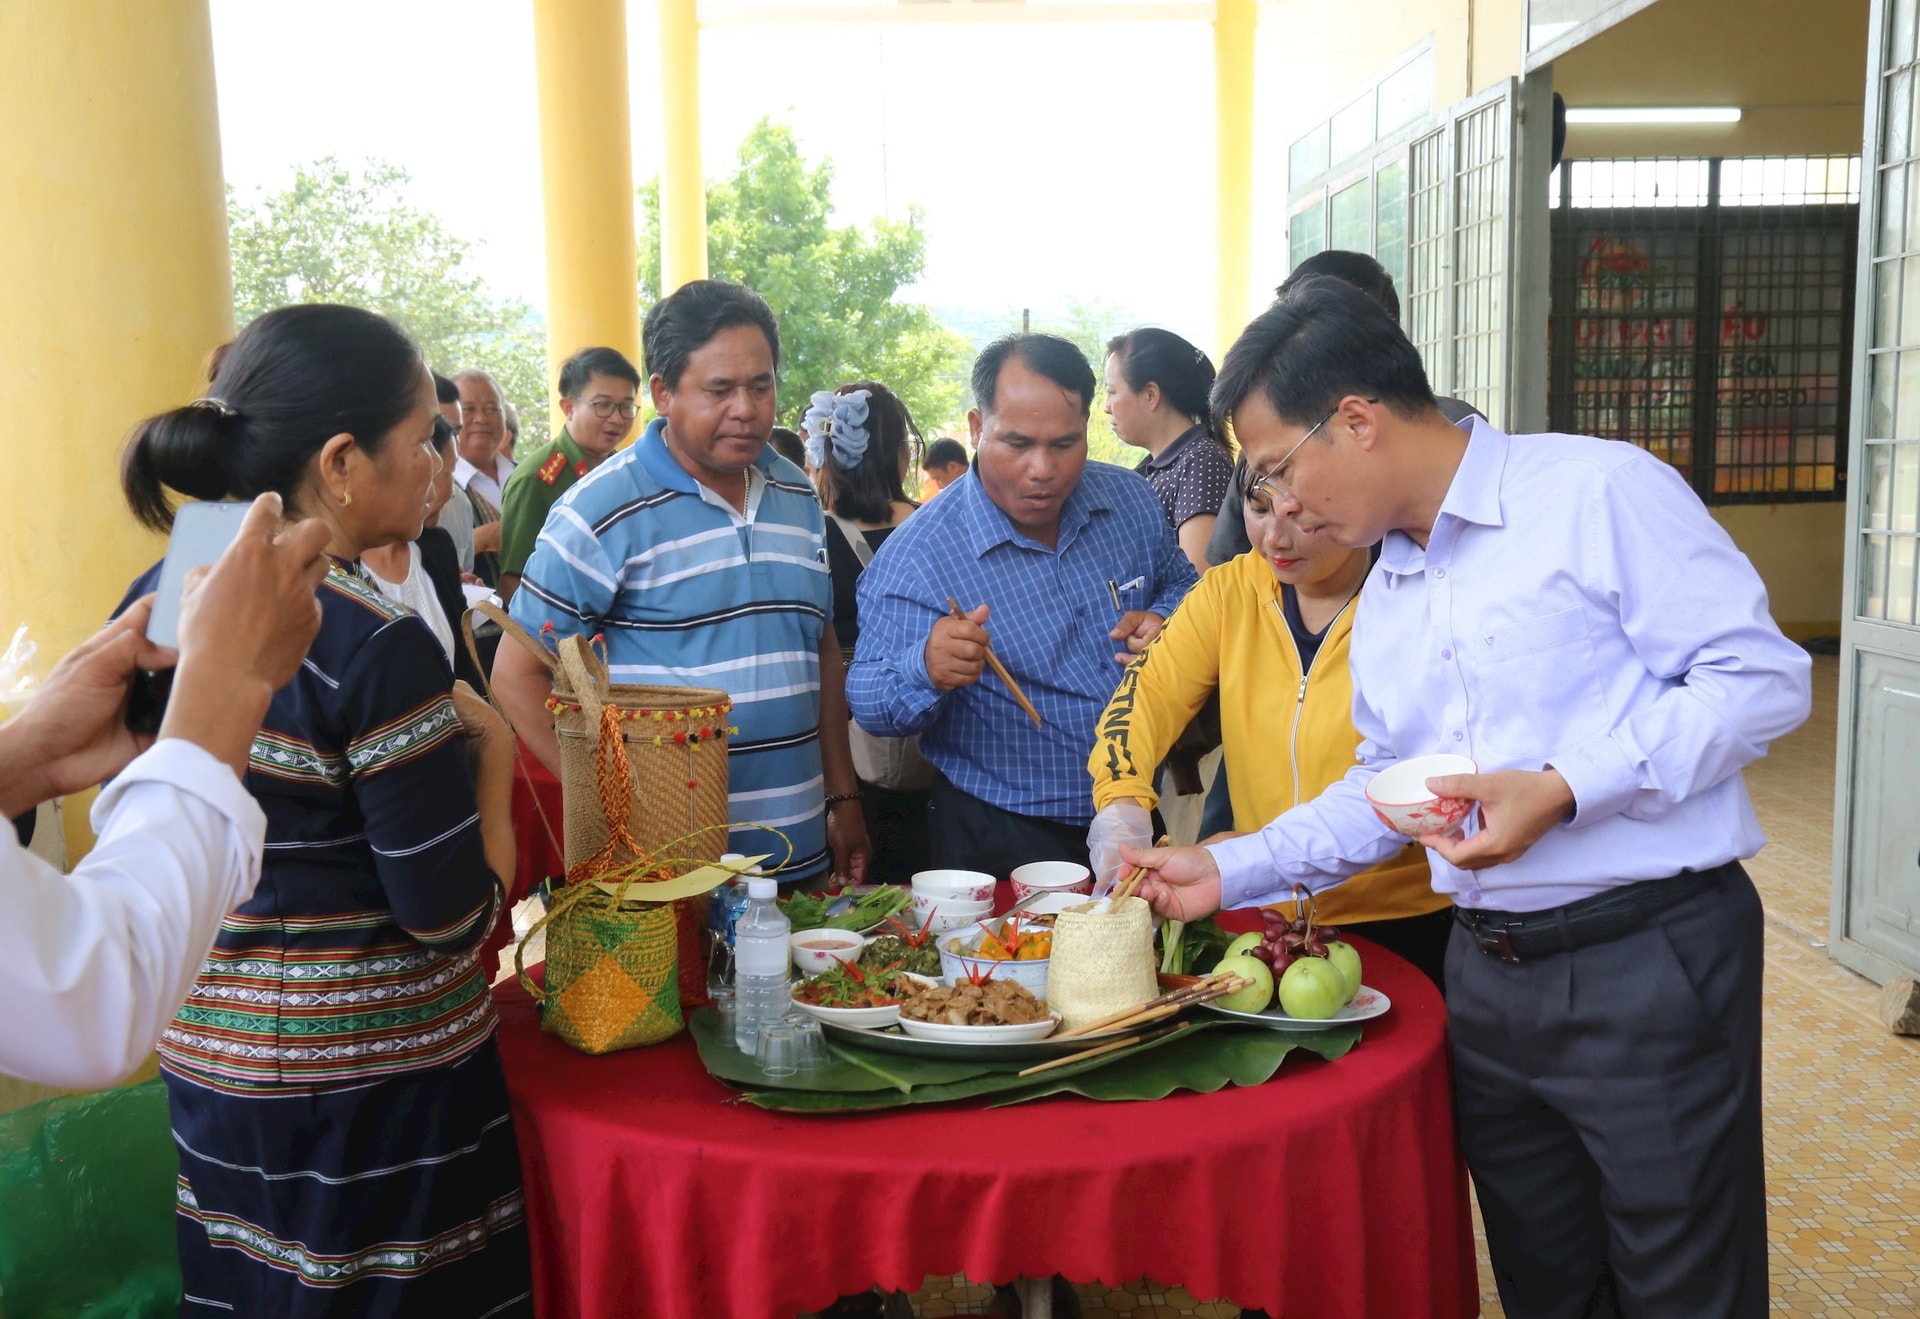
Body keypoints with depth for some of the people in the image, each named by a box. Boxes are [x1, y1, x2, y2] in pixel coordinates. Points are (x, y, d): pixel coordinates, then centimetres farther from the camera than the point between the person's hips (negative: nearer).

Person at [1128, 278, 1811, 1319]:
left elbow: (1761, 678, -14)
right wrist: (1229, 870, 10)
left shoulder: (1599, 492, -11)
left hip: (1648, 960, -7)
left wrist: (1564, 789, -22)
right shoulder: (1384, 597, 14)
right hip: (1487, 974, 7)